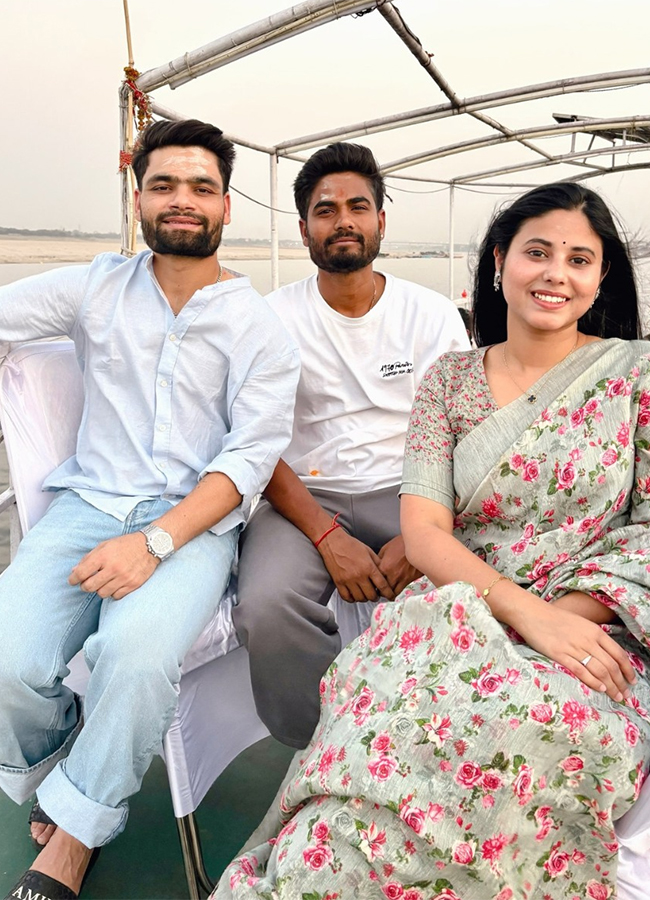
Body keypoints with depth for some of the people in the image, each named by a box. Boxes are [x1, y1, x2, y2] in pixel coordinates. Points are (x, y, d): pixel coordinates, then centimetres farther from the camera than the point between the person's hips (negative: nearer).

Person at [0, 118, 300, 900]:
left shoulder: (256, 327, 2)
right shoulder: (96, 288, 12)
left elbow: (250, 456, -7)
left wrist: (155, 541, -18)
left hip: (193, 519, -2)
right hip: (88, 504, 3)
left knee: (135, 652, -31)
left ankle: (74, 833, -1)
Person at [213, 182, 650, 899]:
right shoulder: (450, 380, 9)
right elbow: (424, 529, -1)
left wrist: (567, 610, -14)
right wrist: (522, 608, -17)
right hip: (465, 611, 1)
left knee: (534, 721, -35)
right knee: (405, 687, -34)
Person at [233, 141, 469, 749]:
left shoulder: (434, 316, 4)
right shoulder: (273, 318, 2)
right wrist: (329, 537, -18)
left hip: (406, 494, 1)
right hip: (304, 496, -1)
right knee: (266, 606, -31)